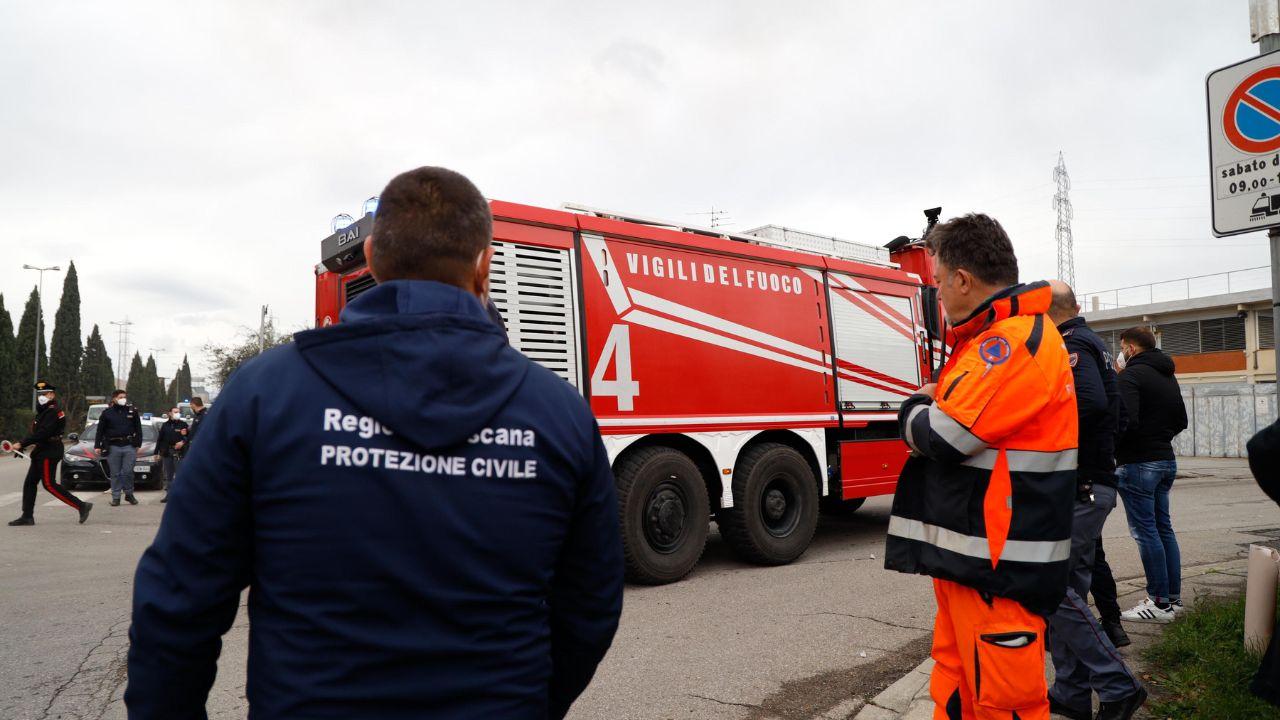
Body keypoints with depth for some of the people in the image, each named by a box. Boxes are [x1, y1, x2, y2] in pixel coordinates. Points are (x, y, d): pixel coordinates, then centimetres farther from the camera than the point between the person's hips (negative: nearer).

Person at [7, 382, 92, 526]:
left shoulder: (53, 411, -16)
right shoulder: (44, 411, 17)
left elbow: (42, 433, -25)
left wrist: (22, 443, -22)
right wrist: (36, 445, 12)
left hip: (49, 453, -10)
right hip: (42, 453, 10)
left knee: (49, 484, -10)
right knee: (29, 483, 11)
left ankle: (81, 506, -9)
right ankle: (27, 516, 15)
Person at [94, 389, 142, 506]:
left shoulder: (132, 411, 8)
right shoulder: (107, 413, 6)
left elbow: (138, 429, 9)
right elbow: (100, 430, 8)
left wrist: (138, 444, 3)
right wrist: (97, 446, 3)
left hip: (129, 446, 0)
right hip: (113, 447, 0)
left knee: (128, 472, -2)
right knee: (115, 474, 4)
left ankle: (129, 494, 14)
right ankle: (116, 497, 11)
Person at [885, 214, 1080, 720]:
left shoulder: (1018, 339, -16)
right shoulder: (992, 338, 18)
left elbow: (942, 435, -22)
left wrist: (915, 410, 0)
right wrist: (932, 407, 1)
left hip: (999, 566, -10)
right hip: (968, 555, 10)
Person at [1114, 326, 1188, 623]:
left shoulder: (1132, 374, -14)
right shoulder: (1168, 376, 15)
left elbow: (1127, 420, -24)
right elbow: (1181, 421, 22)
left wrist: (1113, 447, -10)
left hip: (1138, 463, -9)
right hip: (1166, 459, 9)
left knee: (1145, 530, -5)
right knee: (1163, 527, 14)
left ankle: (1160, 603, -2)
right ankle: (1173, 596, 19)